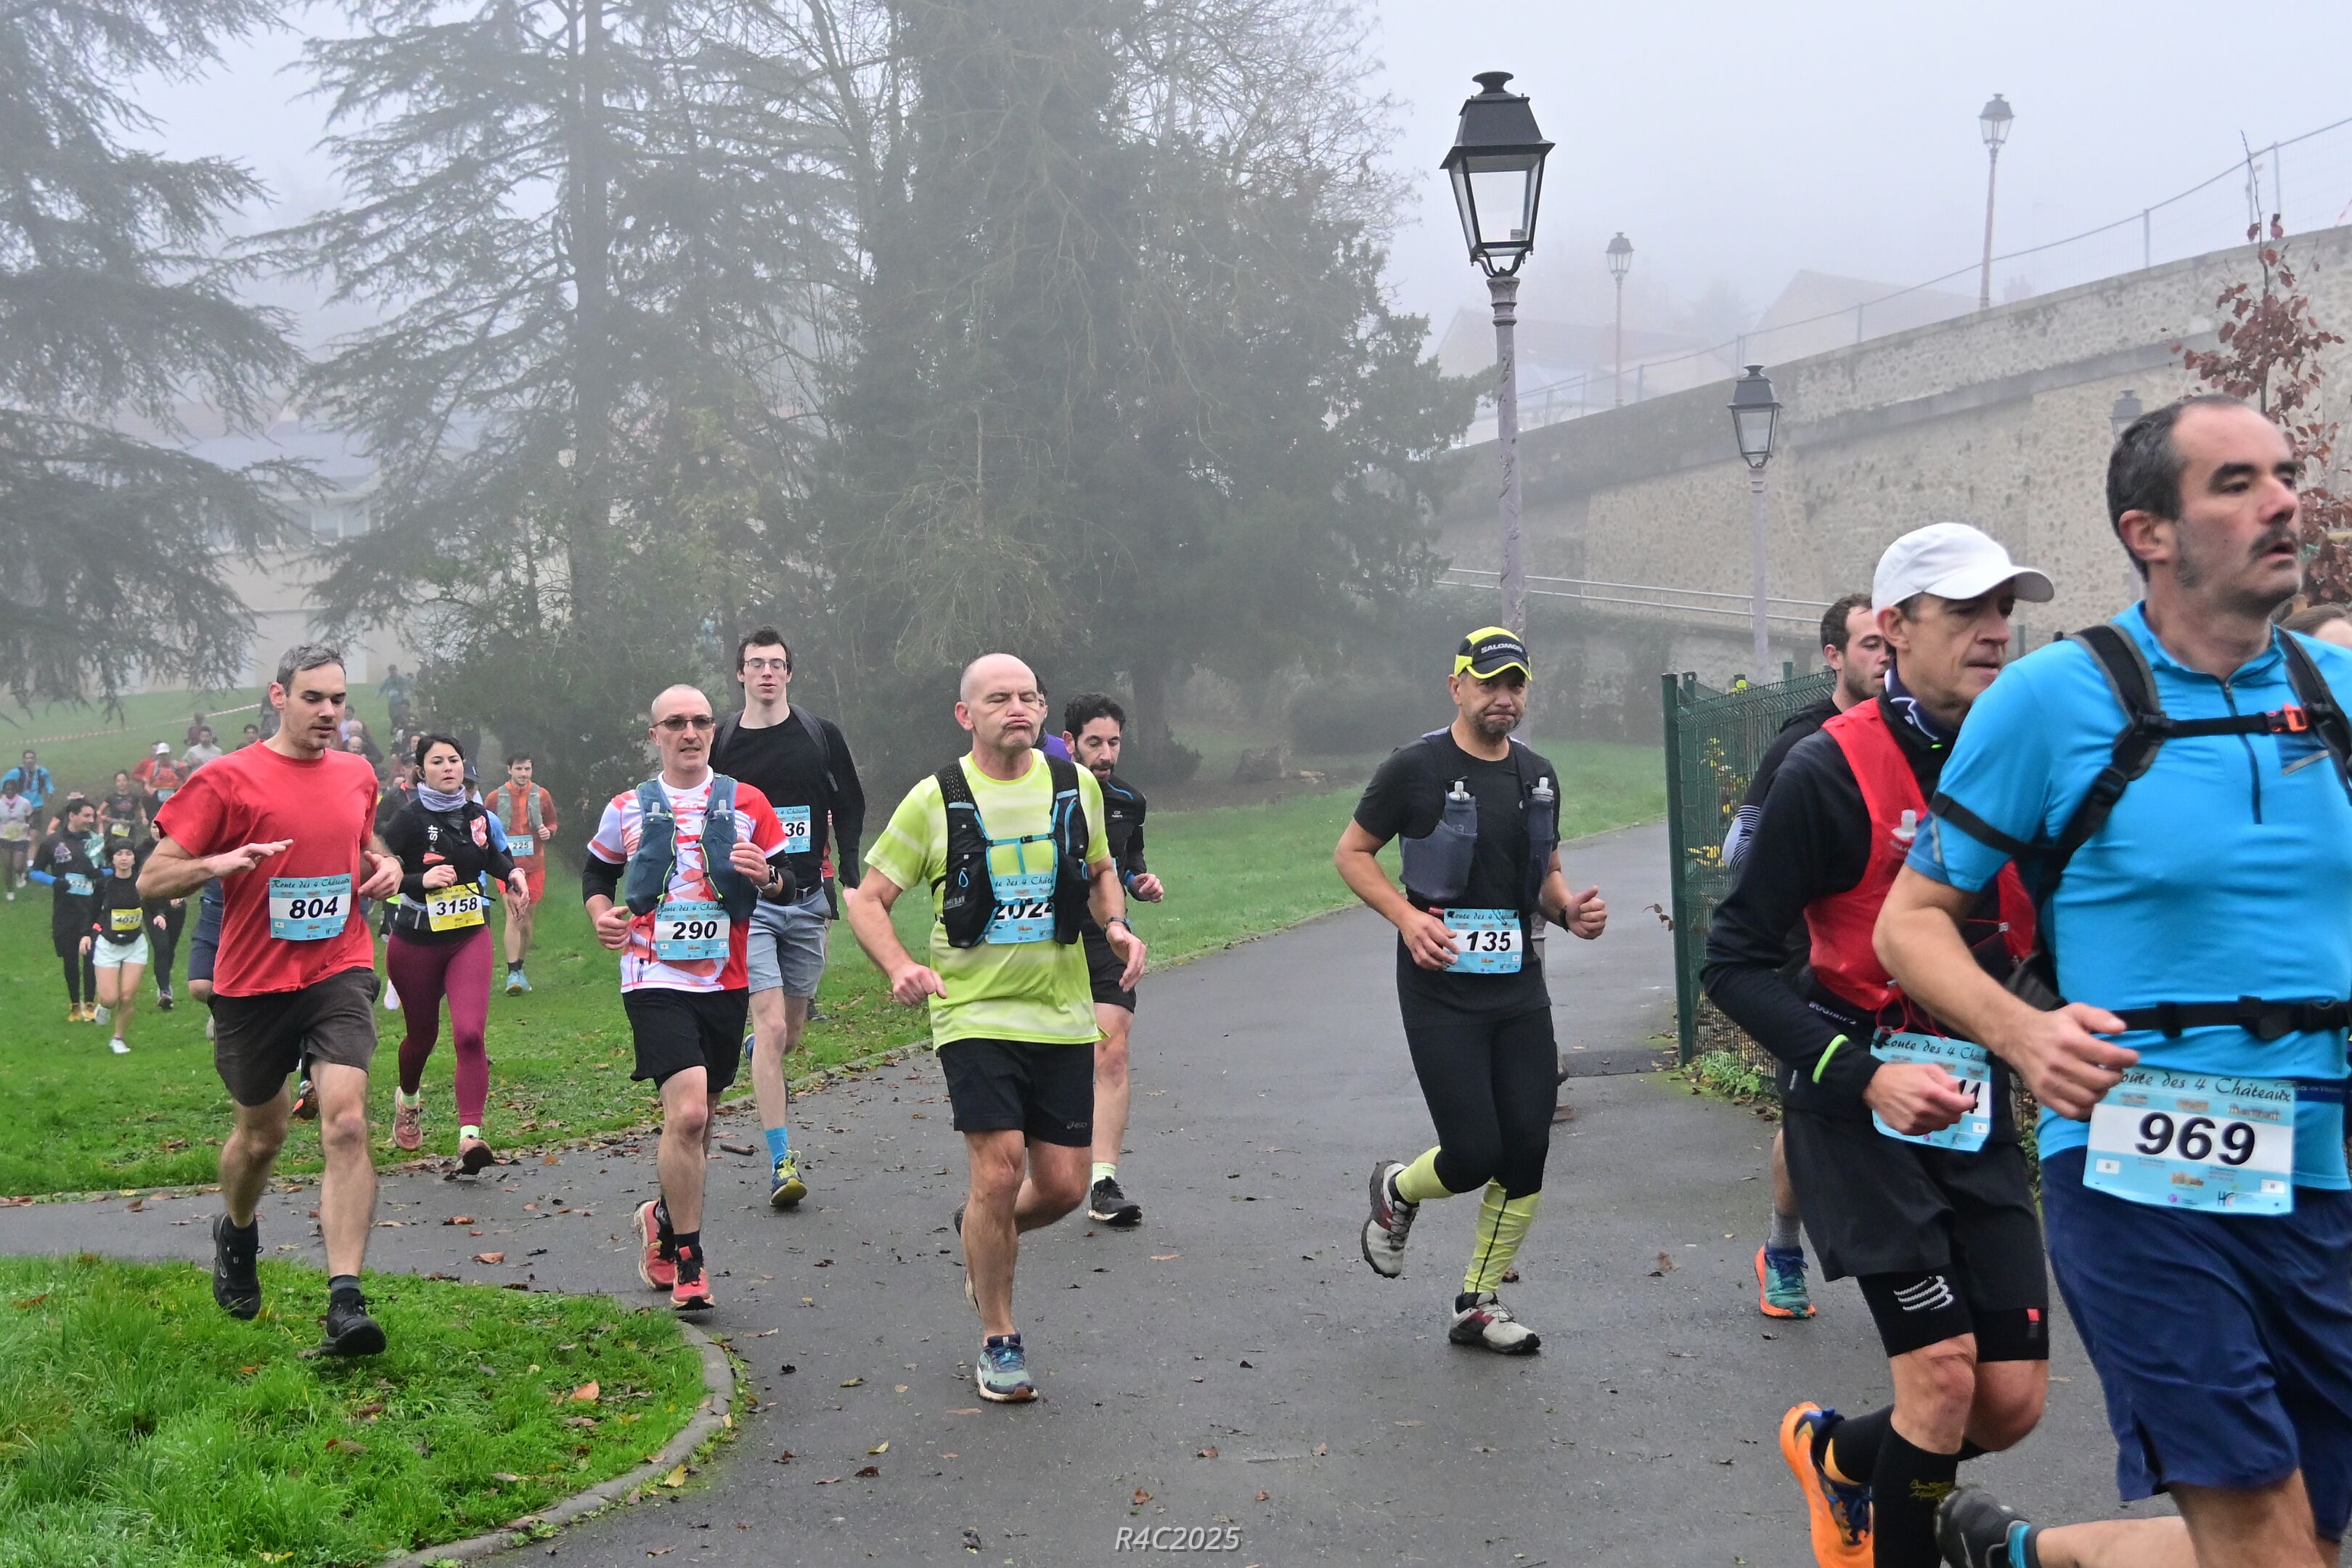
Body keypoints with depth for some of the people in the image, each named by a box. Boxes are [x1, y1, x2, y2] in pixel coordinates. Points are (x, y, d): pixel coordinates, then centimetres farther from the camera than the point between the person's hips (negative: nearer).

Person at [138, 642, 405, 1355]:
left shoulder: (357, 776, 8)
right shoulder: (228, 780, -6)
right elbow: (153, 878, -7)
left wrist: (386, 865, 6)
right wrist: (223, 862, -25)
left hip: (338, 972, 1)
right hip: (253, 982, -1)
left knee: (346, 1122, -18)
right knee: (261, 1134, 15)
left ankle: (346, 1303, -22)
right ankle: (236, 1233, 49)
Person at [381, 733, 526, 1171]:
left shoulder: (476, 814, 3)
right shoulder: (410, 819, -12)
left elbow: (491, 853, 24)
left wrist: (511, 872, 5)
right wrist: (422, 879, -29)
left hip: (470, 937, 2)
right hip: (416, 942, -2)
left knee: (469, 1033, -17)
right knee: (422, 1034, 15)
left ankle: (470, 1135, -21)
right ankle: (408, 1098, 49)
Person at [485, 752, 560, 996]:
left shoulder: (541, 796, 5)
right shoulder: (496, 797, 1)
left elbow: (553, 823, 16)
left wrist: (549, 832, -6)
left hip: (535, 866, 2)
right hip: (508, 865, -2)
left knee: (526, 919, 10)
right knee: (513, 916, -15)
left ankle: (520, 969, 25)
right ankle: (512, 974, -17)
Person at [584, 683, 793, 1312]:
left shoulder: (746, 802, 6)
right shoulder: (628, 809, 6)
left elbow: (788, 875, 9)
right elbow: (596, 872, 20)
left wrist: (766, 875, -14)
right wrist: (602, 916, 1)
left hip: (726, 982, 3)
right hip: (656, 981, -3)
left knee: (698, 1121, 13)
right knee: (687, 1113, -18)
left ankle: (664, 1218, 40)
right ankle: (688, 1261, -7)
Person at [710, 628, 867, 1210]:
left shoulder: (821, 736, 4)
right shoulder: (720, 742, 0)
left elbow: (849, 808, 11)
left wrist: (853, 881, 2)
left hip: (808, 899, 3)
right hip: (747, 903, -3)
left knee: (791, 1031, 13)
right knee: (772, 1026, -15)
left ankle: (757, 1056, 51)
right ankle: (781, 1163, -13)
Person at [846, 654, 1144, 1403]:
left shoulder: (1076, 786, 6)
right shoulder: (935, 800, -4)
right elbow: (866, 899, 0)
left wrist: (1118, 926, 1)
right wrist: (901, 969, -18)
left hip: (1062, 1016, 4)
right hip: (975, 1012, -3)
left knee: (1063, 1186, 2)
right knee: (999, 1171, -14)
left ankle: (981, 1234, 37)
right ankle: (998, 1342, 6)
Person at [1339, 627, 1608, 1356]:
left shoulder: (1538, 776, 10)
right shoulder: (1417, 767, -7)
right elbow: (1351, 852, -1)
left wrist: (1570, 909, -1)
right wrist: (1407, 917, -16)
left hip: (1519, 989, 6)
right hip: (1441, 989, -5)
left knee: (1528, 1151, 1)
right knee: (1475, 1153, -10)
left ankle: (1479, 1306, 17)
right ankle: (1397, 1191, 25)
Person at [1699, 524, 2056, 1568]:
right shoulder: (1833, 771, -13)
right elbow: (1735, 962, -12)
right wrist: (1863, 1076, -21)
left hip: (1976, 1103, 6)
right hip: (1855, 1097, -5)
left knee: (2014, 1401, 4)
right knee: (1945, 1371, -12)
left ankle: (1837, 1456, 33)